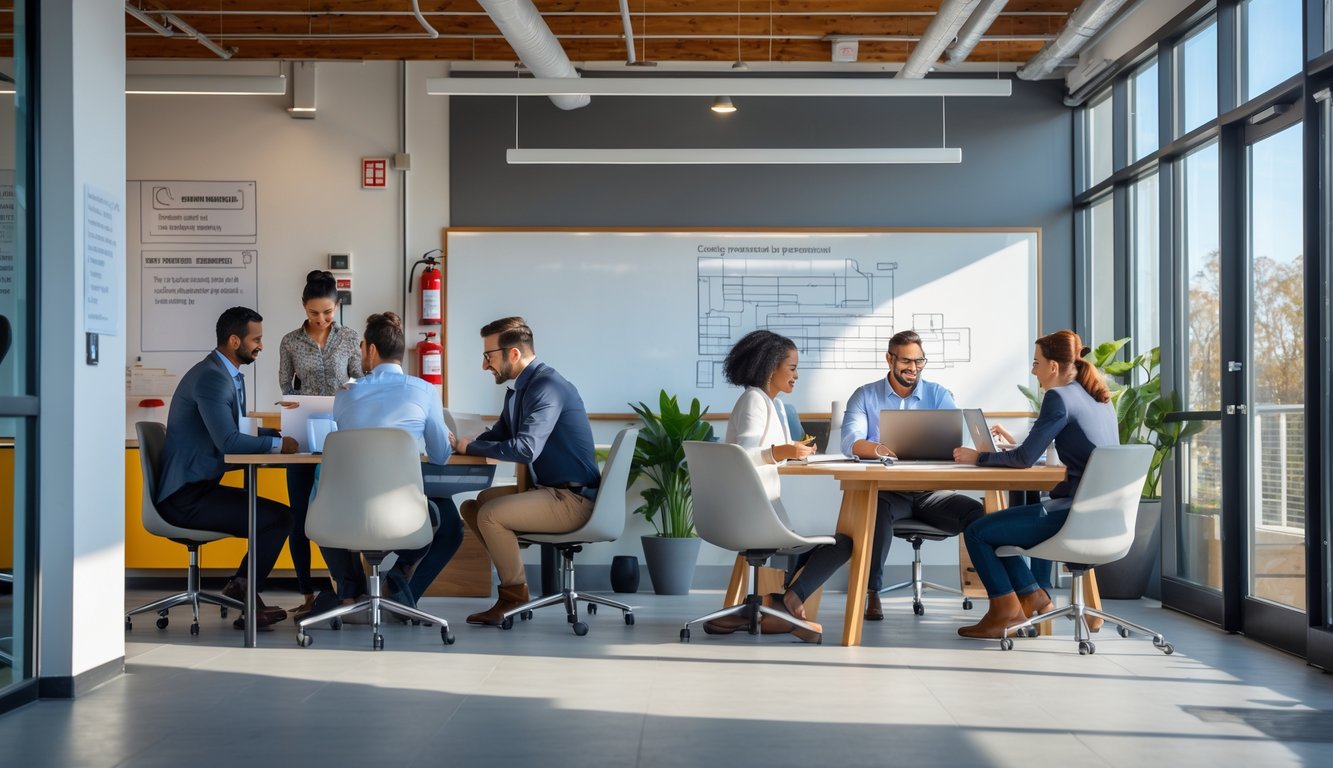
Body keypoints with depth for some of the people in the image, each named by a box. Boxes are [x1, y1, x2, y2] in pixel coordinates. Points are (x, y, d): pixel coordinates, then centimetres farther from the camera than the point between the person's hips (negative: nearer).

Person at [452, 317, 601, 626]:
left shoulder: (547, 386, -19)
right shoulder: (519, 390, 11)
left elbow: (525, 448, -29)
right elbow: (496, 437, 22)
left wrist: (470, 446, -15)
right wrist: (459, 445, 1)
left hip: (571, 499, -10)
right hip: (545, 490, 10)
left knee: (490, 514, -22)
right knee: (472, 505, 9)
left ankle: (514, 593, -3)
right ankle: (512, 577, 11)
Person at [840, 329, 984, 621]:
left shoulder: (938, 395, 11)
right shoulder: (865, 396, 8)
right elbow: (850, 442, -8)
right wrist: (878, 449, -32)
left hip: (930, 491, 2)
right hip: (886, 490, -2)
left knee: (976, 512, -26)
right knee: (877, 508, -37)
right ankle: (871, 592, -28)